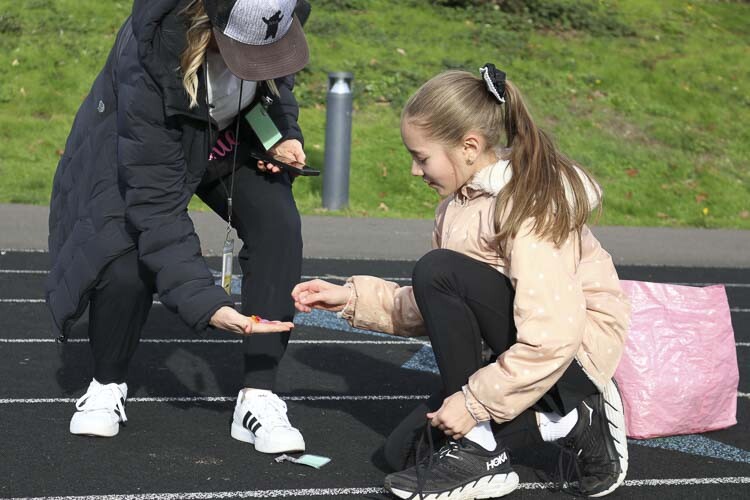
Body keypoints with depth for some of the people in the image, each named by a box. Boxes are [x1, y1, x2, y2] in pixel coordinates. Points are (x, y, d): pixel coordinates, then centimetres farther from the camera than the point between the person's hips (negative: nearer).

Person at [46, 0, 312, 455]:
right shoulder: (151, 58, -43)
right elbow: (155, 202, -39)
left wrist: (284, 130, -18)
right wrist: (203, 300, -45)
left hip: (235, 139, 4)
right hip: (138, 151, -4)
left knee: (279, 225, -20)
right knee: (126, 264, -24)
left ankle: (259, 399, -14)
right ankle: (108, 386, 6)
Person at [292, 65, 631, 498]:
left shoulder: (527, 206, -23)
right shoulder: (463, 200, 5)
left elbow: (552, 337, -31)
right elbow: (436, 311, 9)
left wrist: (474, 401, -25)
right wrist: (354, 298, 2)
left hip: (577, 354, -10)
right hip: (531, 355, 10)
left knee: (439, 272, -25)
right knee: (405, 448, 3)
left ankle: (480, 451, -15)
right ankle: (571, 424, 3)